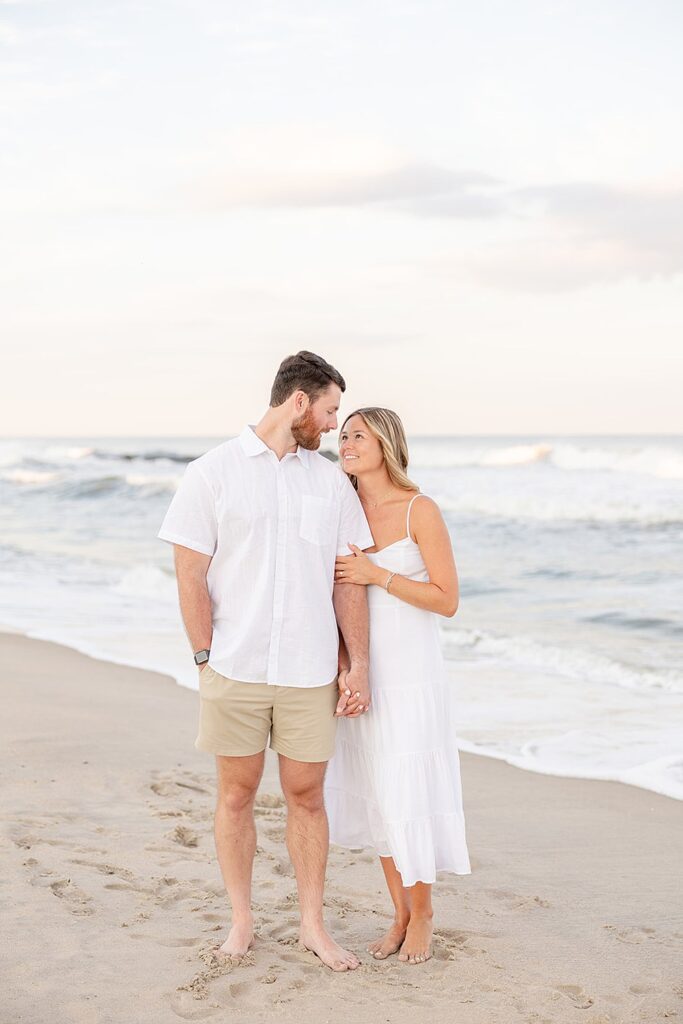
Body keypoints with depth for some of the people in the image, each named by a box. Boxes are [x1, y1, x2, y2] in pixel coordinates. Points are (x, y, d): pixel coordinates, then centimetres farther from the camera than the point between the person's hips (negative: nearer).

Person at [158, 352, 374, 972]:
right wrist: (206, 658, -7)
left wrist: (359, 664, 2)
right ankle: (242, 921, 23)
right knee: (237, 792, 8)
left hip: (309, 670, 2)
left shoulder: (331, 481, 8)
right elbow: (191, 575, -3)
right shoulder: (213, 472, -2)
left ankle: (313, 924, 21)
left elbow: (347, 581, 8)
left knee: (306, 793, 8)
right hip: (235, 668, -2)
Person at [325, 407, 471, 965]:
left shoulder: (420, 510, -11)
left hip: (411, 676, -5)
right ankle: (400, 914, 24)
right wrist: (338, 659, 2)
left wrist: (376, 574, -19)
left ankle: (423, 915, 18)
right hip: (362, 673, 6)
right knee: (375, 794, 10)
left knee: (410, 793, -2)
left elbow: (447, 600, -12)